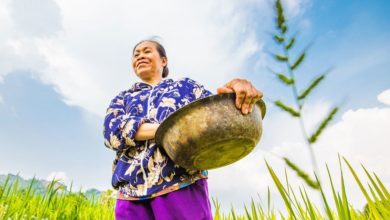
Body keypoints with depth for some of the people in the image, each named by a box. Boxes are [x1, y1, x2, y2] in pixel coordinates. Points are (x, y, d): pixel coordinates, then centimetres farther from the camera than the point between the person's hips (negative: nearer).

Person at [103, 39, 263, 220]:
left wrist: (239, 87, -19)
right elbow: (112, 130, 0)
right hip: (131, 190, 2)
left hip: (182, 181, -1)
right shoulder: (123, 98, 20)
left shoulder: (186, 86, 18)